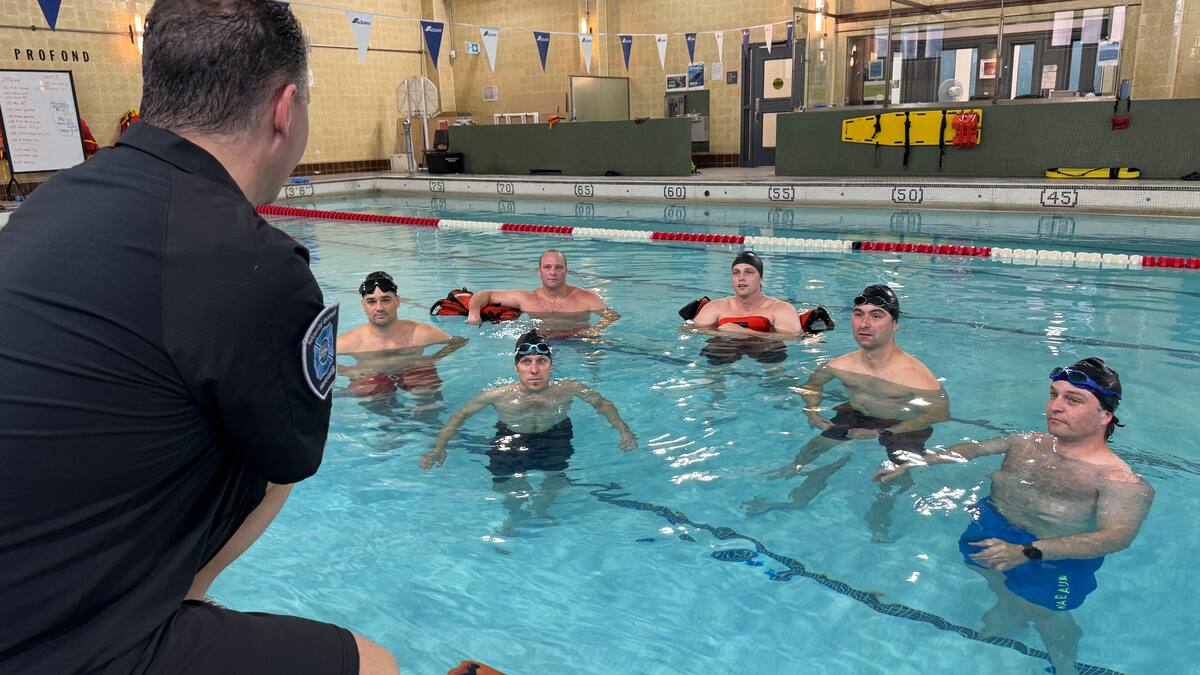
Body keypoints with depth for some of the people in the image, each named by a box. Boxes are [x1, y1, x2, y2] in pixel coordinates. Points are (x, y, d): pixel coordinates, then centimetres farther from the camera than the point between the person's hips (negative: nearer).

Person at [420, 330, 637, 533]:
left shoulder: (568, 389, -17)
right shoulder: (498, 396, -20)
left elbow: (602, 403, 1)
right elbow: (461, 415, -6)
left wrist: (624, 432, -9)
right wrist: (438, 448, -16)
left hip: (556, 437, 1)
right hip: (511, 440, -1)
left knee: (556, 481, -20)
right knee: (509, 488, -16)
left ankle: (542, 509, 17)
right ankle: (515, 514, 21)